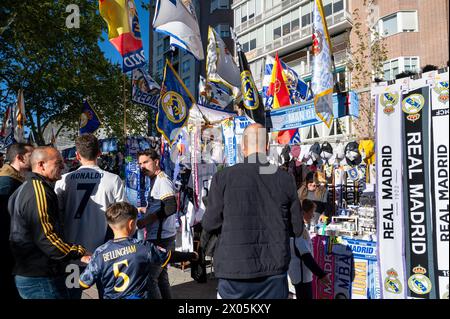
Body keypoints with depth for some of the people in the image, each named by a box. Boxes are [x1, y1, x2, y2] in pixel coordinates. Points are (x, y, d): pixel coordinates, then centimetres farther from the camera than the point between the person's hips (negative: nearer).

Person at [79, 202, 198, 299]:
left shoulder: (100, 253, -10)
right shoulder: (143, 247, -11)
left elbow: (83, 284, -5)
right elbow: (171, 256, 1)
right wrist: (192, 255, 18)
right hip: (138, 296, -2)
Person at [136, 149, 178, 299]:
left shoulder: (162, 180, -14)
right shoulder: (155, 181, 16)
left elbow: (170, 208, -26)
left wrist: (145, 221, -22)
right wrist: (145, 210, 16)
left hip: (161, 239, -10)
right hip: (159, 237, 10)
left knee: (149, 278, -8)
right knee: (161, 275, 18)